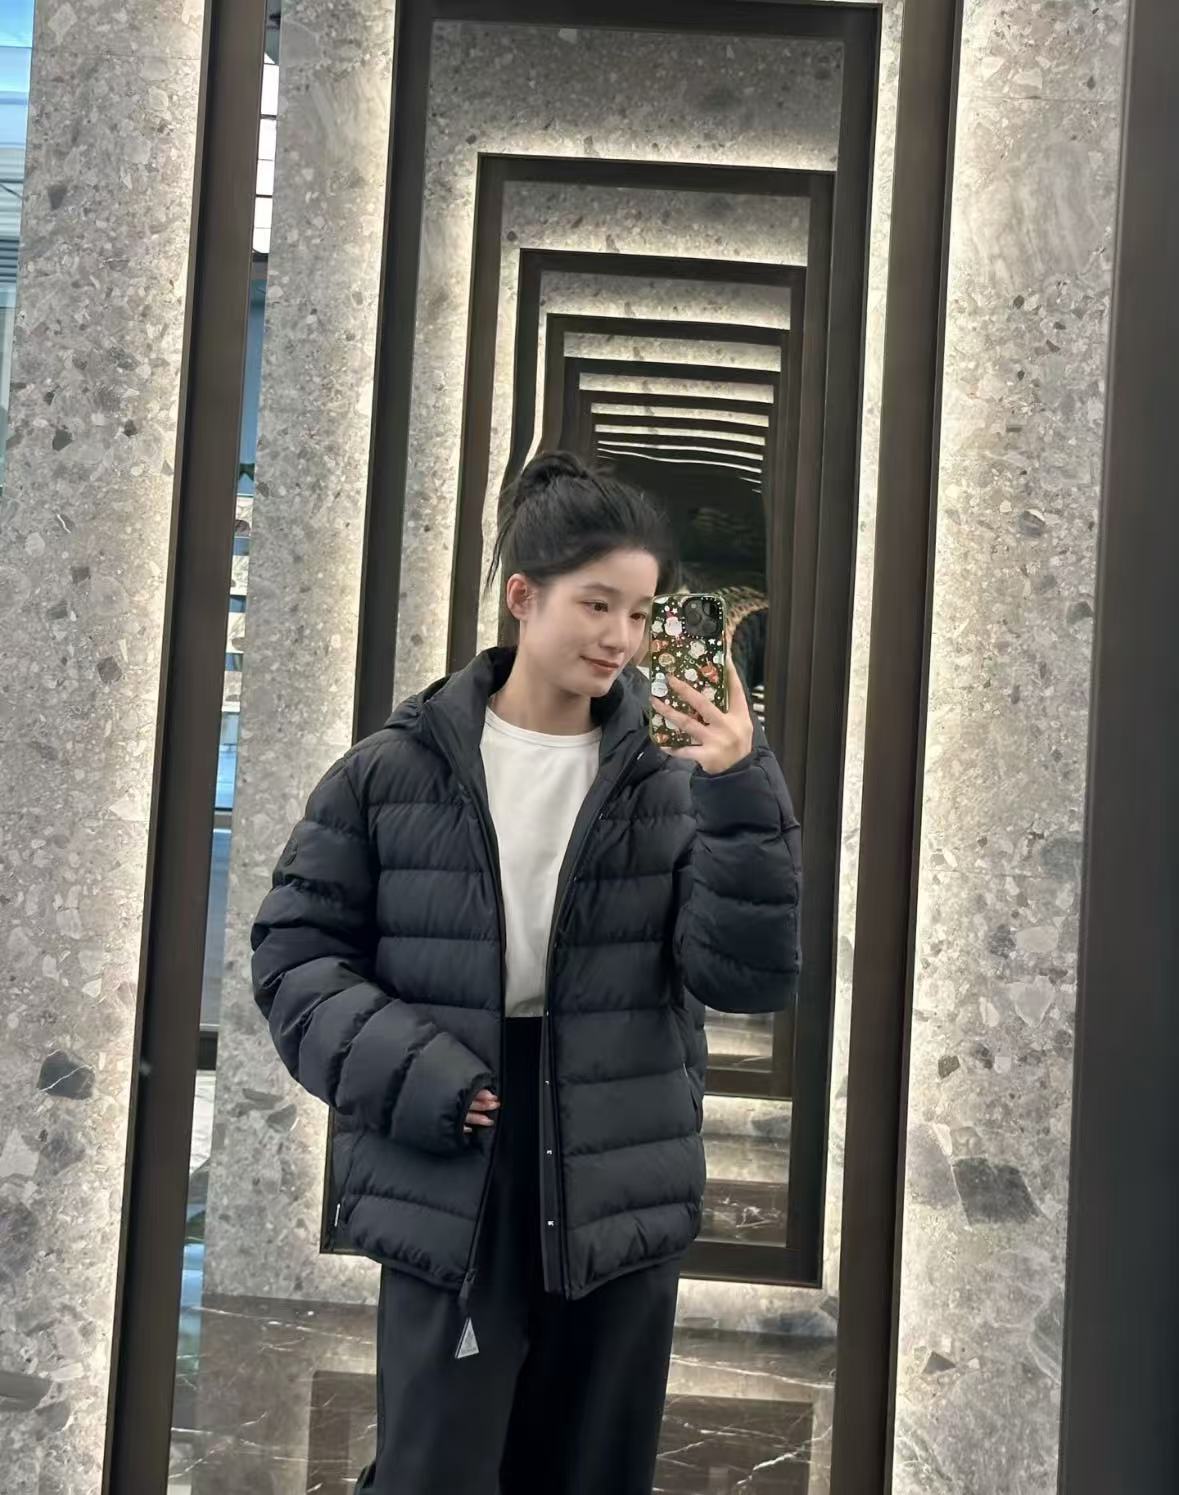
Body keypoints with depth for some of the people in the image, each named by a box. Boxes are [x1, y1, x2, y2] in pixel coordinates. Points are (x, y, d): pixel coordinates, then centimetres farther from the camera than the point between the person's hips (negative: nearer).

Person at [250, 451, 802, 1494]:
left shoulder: (672, 781, 2)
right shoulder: (396, 771, -2)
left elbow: (751, 977, -5)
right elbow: (296, 950, 1)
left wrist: (743, 796, -17)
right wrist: (410, 1076, -13)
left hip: (622, 1202, 2)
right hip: (449, 1198, -2)